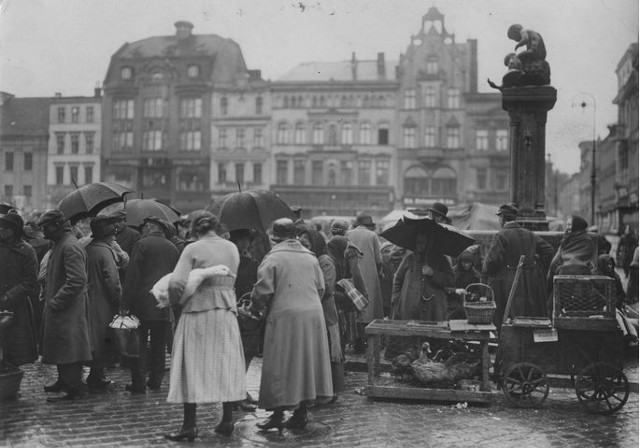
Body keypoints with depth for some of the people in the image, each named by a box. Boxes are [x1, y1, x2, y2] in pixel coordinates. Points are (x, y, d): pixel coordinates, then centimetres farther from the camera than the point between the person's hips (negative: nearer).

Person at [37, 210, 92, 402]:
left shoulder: (70, 247, -18)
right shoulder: (59, 244, 15)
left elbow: (77, 281, -26)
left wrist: (56, 302, -22)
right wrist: (50, 299, 16)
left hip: (69, 310, -10)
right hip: (58, 308, 10)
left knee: (68, 348, -6)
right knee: (61, 347, 17)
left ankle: (73, 389, -1)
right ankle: (64, 381, 28)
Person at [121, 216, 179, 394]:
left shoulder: (142, 244, -6)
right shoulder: (173, 248, 10)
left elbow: (132, 275, -10)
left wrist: (125, 303, -9)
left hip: (144, 303, -5)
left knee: (140, 343, 0)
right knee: (159, 344, 12)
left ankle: (138, 383, 0)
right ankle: (156, 381, 16)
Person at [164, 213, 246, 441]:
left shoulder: (193, 249, -7)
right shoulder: (232, 248, 7)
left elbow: (177, 283, -14)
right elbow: (229, 281, 7)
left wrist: (177, 301, 4)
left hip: (198, 310, -4)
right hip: (226, 311, 4)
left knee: (193, 366, 3)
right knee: (226, 363, 12)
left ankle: (190, 424, 4)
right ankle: (227, 420, 14)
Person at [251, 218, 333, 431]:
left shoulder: (273, 258, -7)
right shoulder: (310, 257, 9)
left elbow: (263, 292, -10)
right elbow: (321, 288, 11)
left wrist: (267, 304, 10)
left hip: (285, 316, -5)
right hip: (313, 314, 5)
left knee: (281, 365, 2)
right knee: (307, 361, 11)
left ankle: (278, 413, 2)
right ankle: (301, 412, 15)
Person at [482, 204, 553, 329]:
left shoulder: (501, 236, -10)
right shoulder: (530, 235, 10)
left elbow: (493, 259, -17)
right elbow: (548, 249, 11)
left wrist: (485, 273, 0)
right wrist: (540, 267, 15)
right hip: (531, 284, 6)